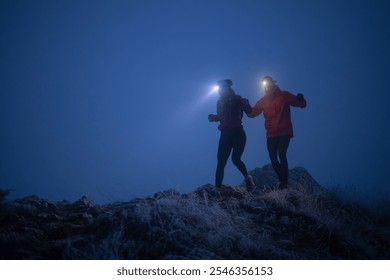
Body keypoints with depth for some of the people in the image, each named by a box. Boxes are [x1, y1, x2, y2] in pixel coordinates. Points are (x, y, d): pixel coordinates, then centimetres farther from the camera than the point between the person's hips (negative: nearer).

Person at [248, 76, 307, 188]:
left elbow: (302, 104, 1)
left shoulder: (284, 95, -2)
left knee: (281, 154, -19)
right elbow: (252, 114, 4)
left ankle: (284, 182, -15)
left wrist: (301, 99, -18)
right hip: (271, 134, 4)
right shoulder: (263, 101, 8)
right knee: (273, 157, 1)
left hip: (284, 132, -4)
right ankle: (282, 180, 17)